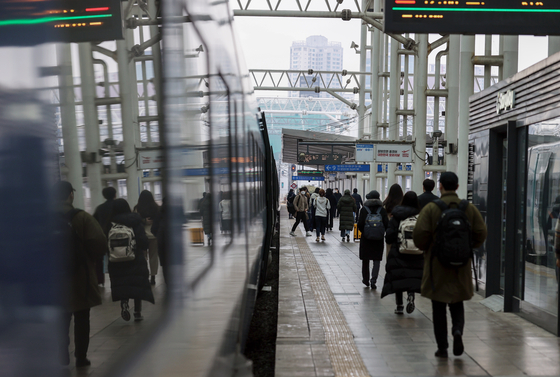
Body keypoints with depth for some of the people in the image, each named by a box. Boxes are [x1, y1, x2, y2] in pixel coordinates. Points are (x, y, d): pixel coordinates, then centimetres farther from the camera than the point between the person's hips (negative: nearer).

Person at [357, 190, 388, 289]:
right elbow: (386, 224, -7)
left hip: (366, 238, 0)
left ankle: (366, 280, 27)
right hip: (379, 239, 0)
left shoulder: (364, 210, -6)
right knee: (377, 260, 6)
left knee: (365, 260, 15)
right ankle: (373, 280, -9)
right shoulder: (382, 210, -4)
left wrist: (364, 232, 8)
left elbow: (360, 224, -10)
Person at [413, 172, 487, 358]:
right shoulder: (470, 208, 0)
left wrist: (426, 249, 4)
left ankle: (442, 348, 14)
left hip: (437, 265, -2)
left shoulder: (430, 208, -10)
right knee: (457, 304, 19)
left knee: (439, 308, 9)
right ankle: (458, 330, -7)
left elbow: (420, 233, -16)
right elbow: (481, 233, -1)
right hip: (461, 266, 3)